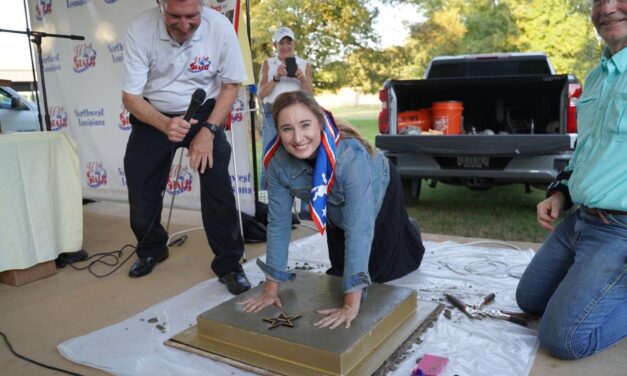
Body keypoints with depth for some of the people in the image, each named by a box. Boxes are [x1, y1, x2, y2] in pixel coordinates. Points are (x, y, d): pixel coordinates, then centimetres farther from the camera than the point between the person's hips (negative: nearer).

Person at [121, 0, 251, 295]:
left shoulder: (220, 27, -23)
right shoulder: (141, 31, -23)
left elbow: (231, 85, -10)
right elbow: (130, 96, -17)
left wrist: (208, 131, -21)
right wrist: (165, 125, -36)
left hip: (203, 112, -1)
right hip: (153, 115, 1)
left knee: (217, 181, -18)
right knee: (140, 185, 5)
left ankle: (228, 263, -2)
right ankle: (151, 249, 33)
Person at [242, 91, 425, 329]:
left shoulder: (351, 155, -45)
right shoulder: (278, 163, -32)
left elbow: (359, 228, -48)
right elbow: (278, 224, -23)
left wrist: (352, 305, -49)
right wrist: (271, 289, -22)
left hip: (380, 191, -3)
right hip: (337, 209, 4)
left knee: (384, 271, 11)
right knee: (340, 269, 18)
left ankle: (407, 232, 42)